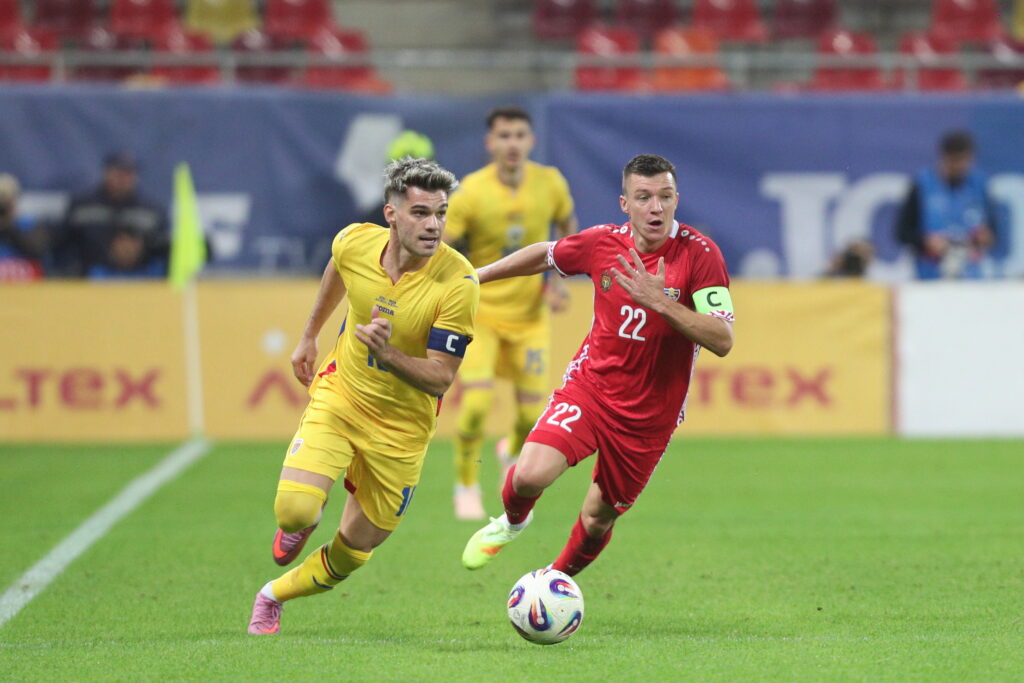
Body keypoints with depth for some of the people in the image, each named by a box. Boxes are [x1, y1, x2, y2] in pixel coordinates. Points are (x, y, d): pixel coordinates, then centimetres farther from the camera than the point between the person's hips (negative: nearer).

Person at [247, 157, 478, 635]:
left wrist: (388, 354, -41)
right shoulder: (355, 242, -14)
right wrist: (309, 336, 24)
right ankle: (299, 525, 17)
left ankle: (274, 596, 38)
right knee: (296, 509, -22)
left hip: (401, 427, -1)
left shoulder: (458, 282, -24)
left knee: (355, 550, 8)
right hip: (338, 394, 1)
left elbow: (440, 379, -23)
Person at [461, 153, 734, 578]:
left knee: (598, 519, 11)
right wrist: (477, 276, 23)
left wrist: (660, 302, -33)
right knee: (530, 475, -22)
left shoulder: (699, 254, -16)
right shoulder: (603, 243, -6)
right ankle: (511, 522, 15)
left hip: (649, 414, -1)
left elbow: (723, 341, -23)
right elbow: (544, 256, 16)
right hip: (589, 386, 1)